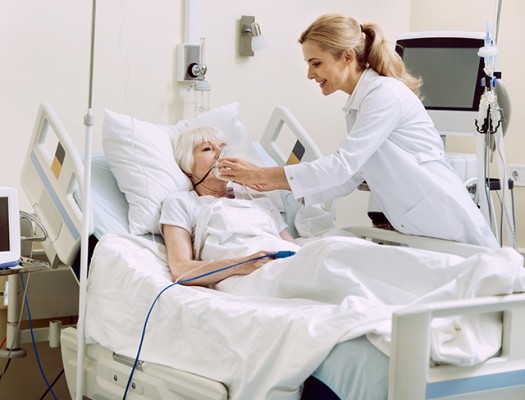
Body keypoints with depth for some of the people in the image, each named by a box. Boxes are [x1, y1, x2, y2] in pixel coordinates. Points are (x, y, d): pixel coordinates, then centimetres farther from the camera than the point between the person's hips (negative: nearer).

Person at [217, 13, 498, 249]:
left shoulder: (385, 94, -16)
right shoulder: (358, 104, 12)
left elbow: (343, 165, -22)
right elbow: (349, 178, 9)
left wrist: (262, 174, -18)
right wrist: (274, 183, 2)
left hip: (450, 232, -9)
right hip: (414, 232, 9)